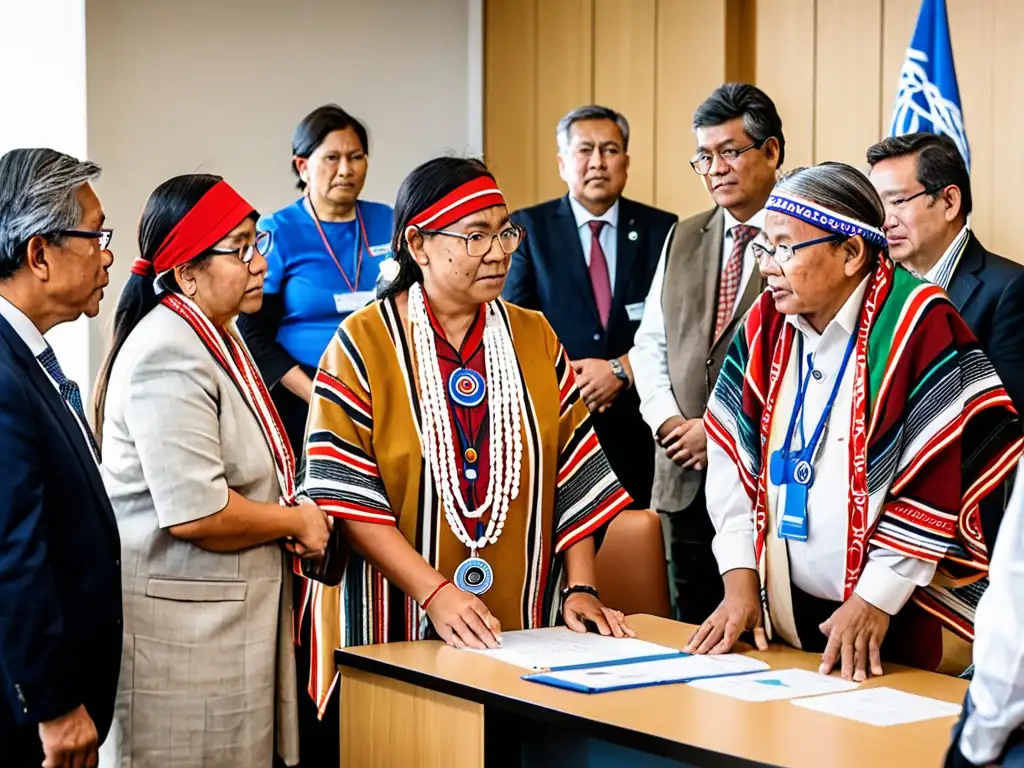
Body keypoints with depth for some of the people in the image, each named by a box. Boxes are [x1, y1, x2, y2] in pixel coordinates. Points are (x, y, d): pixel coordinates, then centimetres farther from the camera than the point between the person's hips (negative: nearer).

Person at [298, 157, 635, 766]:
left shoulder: (535, 339, 8)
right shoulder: (362, 344, -5)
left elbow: (575, 474, 7)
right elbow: (347, 490, -11)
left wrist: (580, 588, -4)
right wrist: (434, 591, -19)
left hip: (524, 630, 3)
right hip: (395, 634, -3)